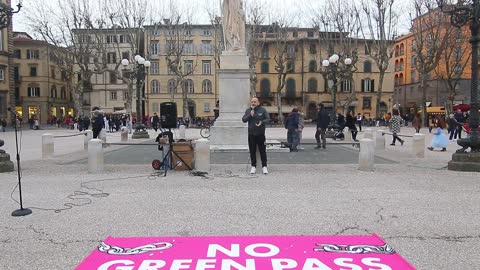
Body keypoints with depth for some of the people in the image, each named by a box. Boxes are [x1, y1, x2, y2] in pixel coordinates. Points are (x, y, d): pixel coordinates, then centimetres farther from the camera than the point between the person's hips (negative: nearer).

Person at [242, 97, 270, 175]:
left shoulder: (262, 110, 1)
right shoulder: (248, 110, 6)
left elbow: (268, 119, -2)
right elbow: (243, 120, -1)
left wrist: (262, 122, -21)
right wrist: (250, 115, -17)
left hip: (261, 134, -2)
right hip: (251, 134, 2)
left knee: (263, 151, 1)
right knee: (252, 151, 6)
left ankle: (264, 166, 8)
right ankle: (253, 167, 14)